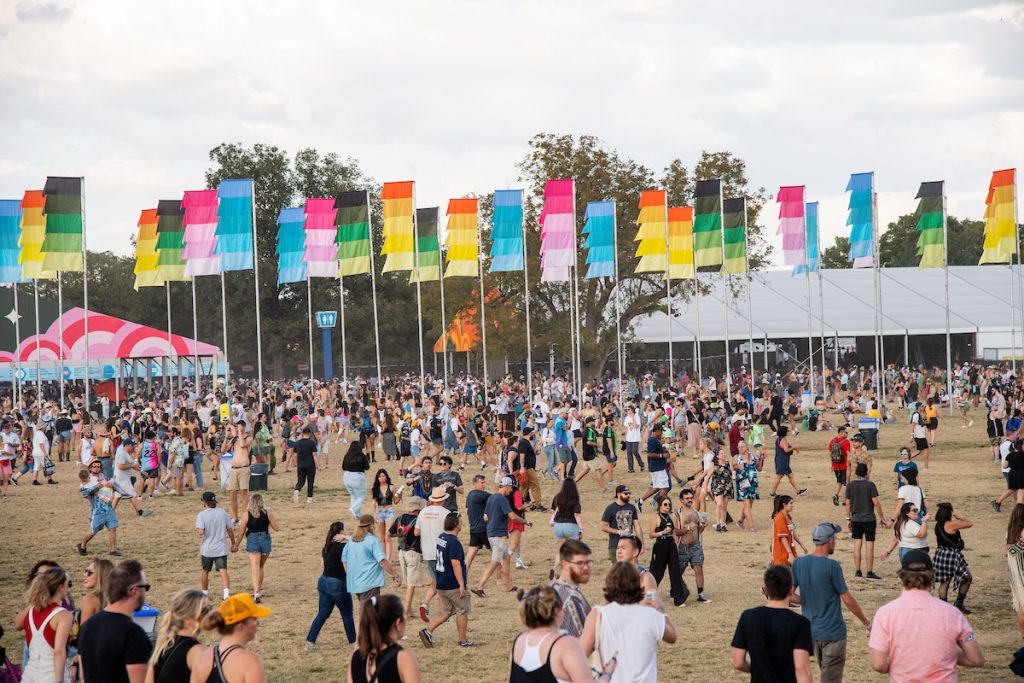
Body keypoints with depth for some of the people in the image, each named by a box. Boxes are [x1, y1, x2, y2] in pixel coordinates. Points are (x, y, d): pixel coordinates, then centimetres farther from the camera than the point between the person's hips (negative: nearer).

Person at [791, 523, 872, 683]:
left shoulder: (798, 563, -2)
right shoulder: (832, 566, -18)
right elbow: (848, 600, -13)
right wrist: (867, 623, -1)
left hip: (810, 632, 6)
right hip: (832, 633, -6)